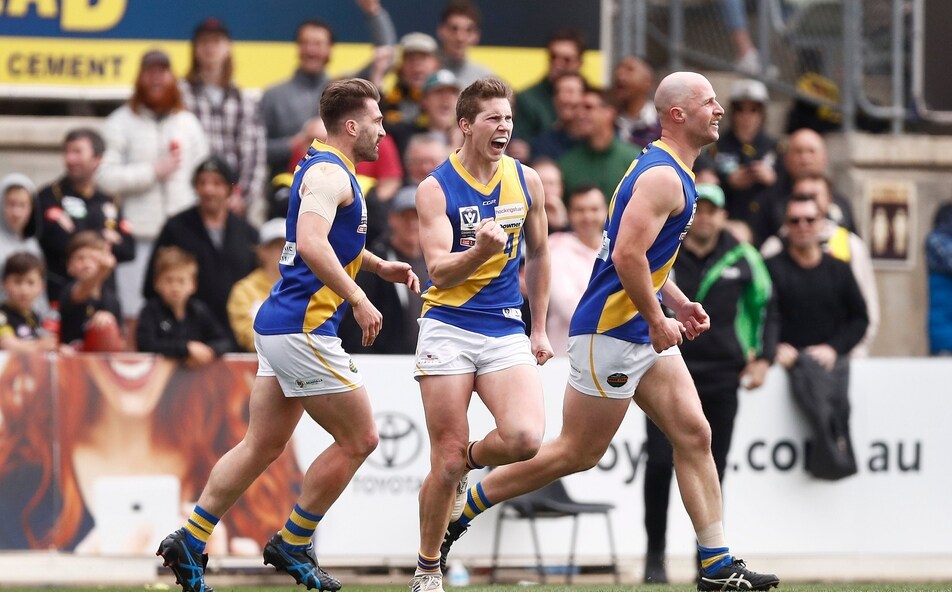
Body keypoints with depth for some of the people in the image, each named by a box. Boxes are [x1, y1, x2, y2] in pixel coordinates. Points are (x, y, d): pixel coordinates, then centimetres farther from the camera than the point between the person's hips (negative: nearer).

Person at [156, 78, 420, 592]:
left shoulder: (327, 169, 17)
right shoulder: (329, 174, -15)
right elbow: (311, 243, -31)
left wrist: (380, 266, 25)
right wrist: (358, 300, -28)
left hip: (281, 326, 10)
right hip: (303, 329, -10)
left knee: (263, 445, 10)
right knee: (358, 439, -1)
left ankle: (190, 542, 9)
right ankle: (293, 545, 7)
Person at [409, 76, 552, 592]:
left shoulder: (526, 182, 6)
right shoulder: (435, 188, -5)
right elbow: (439, 271, -13)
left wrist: (539, 328, 19)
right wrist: (481, 251, -32)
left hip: (506, 331, 3)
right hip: (448, 330, -3)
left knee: (525, 438, -21)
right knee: (446, 462, -5)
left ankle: (469, 460, 15)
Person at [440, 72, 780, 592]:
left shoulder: (667, 171, 15)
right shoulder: (663, 176, -18)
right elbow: (627, 256, -26)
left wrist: (679, 303, 15)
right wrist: (659, 323, -18)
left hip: (645, 335, 10)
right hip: (609, 332, -10)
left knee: (693, 434, 2)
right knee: (579, 453, -1)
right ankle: (460, 510, 11)